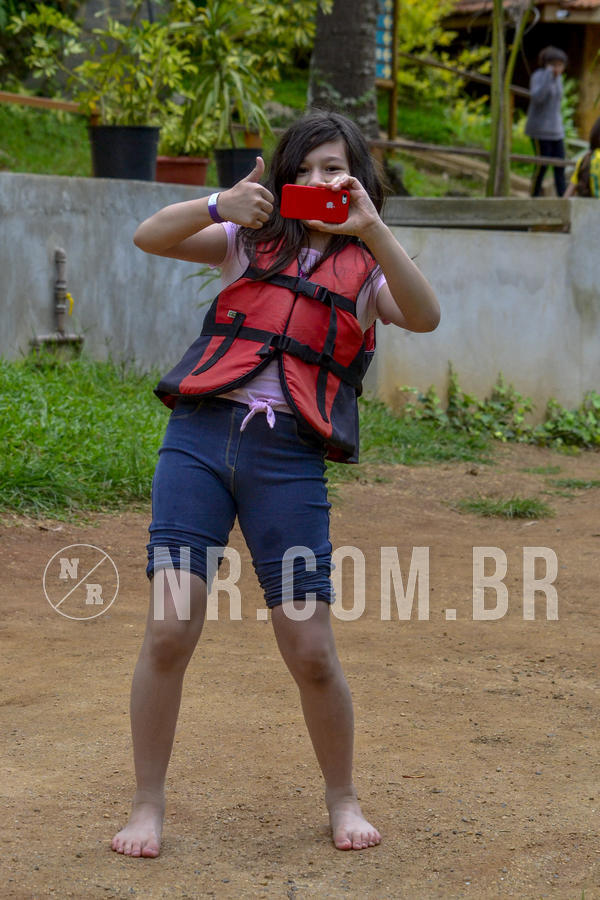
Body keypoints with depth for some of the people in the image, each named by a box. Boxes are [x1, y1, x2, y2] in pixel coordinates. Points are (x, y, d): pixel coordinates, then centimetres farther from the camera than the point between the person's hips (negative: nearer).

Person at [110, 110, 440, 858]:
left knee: (311, 650, -1)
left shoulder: (365, 268, 11)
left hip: (289, 456, -1)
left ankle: (342, 799, 23)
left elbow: (424, 317, -10)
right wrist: (220, 205, -14)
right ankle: (147, 806, 8)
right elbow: (149, 237, 3)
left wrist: (371, 229, -20)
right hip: (202, 436, 1)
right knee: (169, 629, -7)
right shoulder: (252, 241, 15)